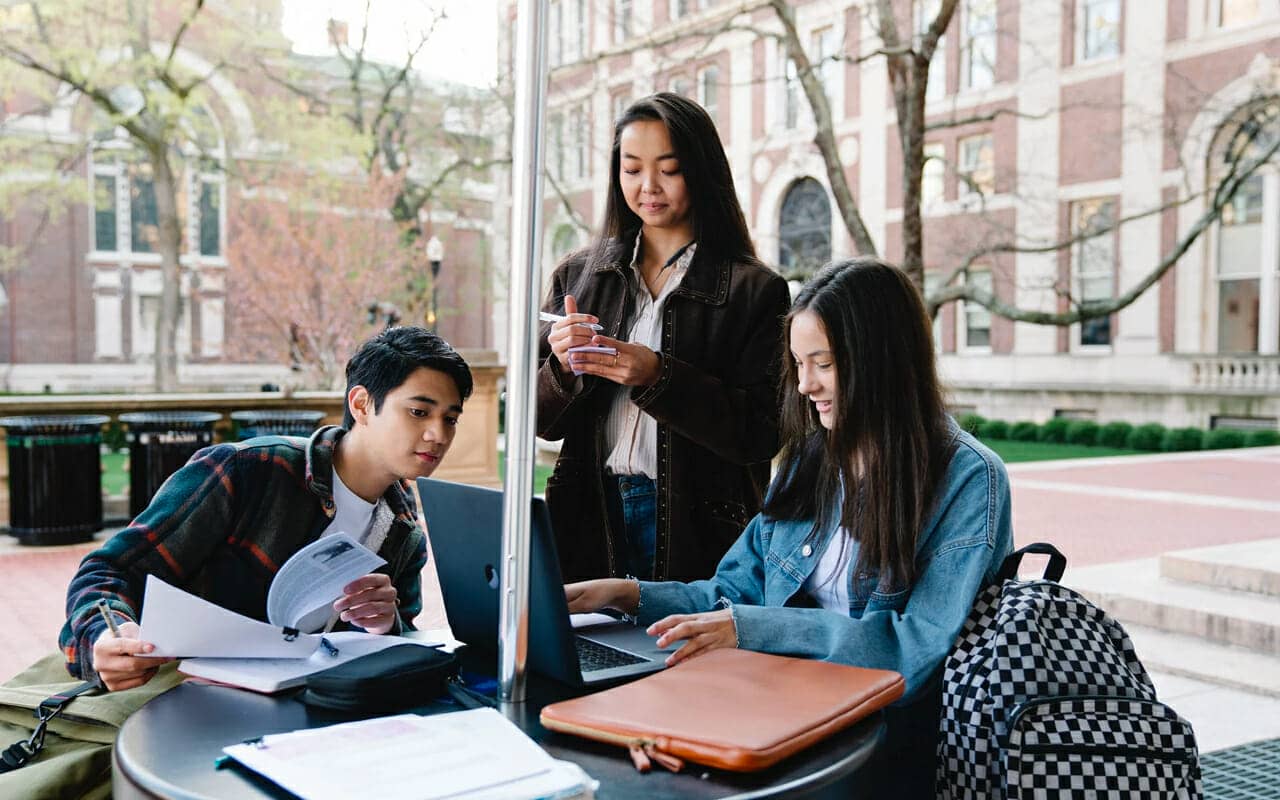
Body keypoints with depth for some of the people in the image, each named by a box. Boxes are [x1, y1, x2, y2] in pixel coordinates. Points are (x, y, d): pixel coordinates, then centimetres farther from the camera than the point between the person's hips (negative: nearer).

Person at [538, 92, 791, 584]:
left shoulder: (755, 290, -5)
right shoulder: (578, 276, 7)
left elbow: (760, 432, -12)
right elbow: (541, 421, 8)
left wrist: (658, 378, -22)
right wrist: (562, 368, -13)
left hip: (697, 529, -3)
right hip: (591, 521, 3)